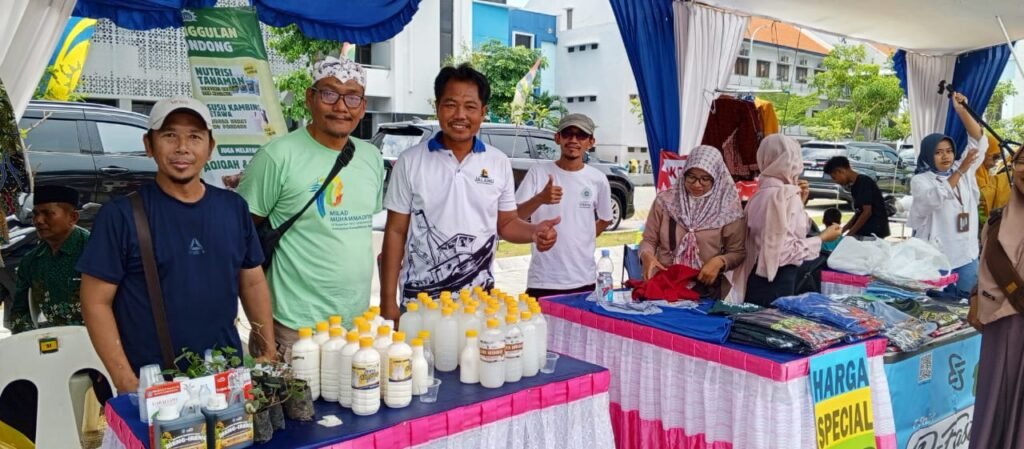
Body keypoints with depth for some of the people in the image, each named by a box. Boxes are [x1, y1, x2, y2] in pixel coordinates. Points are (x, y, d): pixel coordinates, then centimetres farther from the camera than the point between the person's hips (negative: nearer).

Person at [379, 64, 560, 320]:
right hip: (420, 299, -2)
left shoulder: (499, 163, 3)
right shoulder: (410, 162, -3)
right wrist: (388, 300, -4)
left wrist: (534, 231, -12)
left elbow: (506, 223, 11)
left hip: (480, 298, 2)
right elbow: (395, 232, -1)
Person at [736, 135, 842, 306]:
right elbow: (785, 252, -21)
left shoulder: (761, 194, 11)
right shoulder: (785, 194, -16)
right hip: (777, 284, -9)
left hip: (760, 281, 9)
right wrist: (822, 238, -9)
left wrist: (799, 203, 14)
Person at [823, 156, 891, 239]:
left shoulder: (864, 182, -15)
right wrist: (842, 230, 11)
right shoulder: (855, 185, 13)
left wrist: (849, 234, -16)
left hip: (873, 232, -9)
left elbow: (867, 212, -19)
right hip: (863, 231, 9)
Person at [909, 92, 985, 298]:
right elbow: (935, 199, -21)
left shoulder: (964, 171, 11)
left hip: (967, 254, 5)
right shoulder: (920, 180, -4)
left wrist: (962, 110, -5)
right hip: (936, 257, -5)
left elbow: (978, 141, 5)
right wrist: (960, 172, -22)